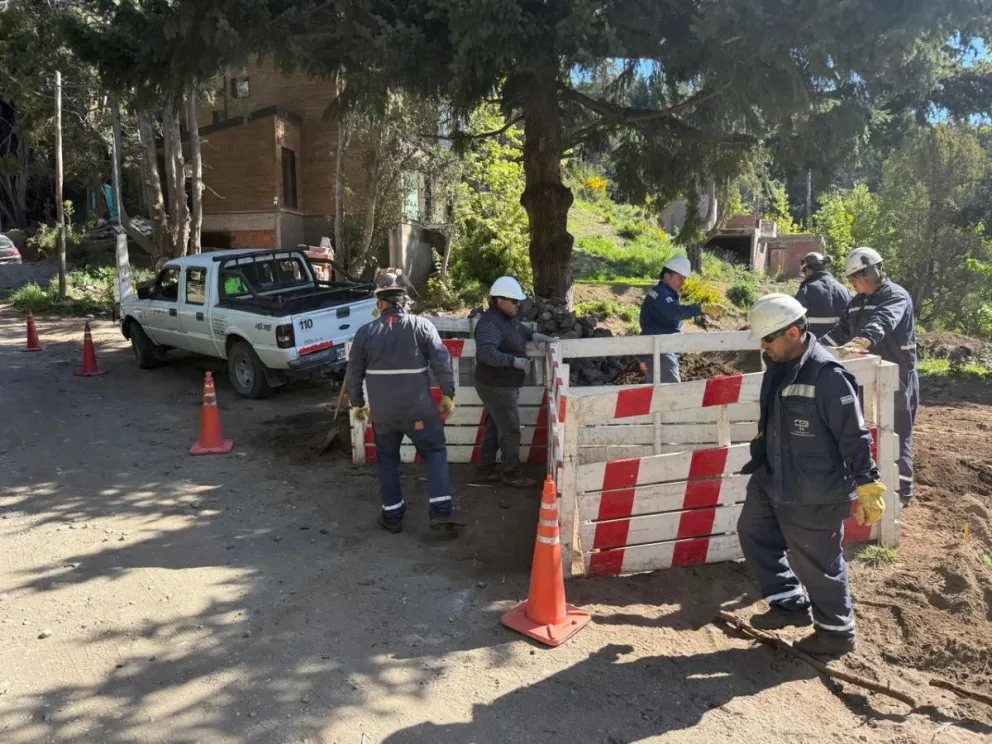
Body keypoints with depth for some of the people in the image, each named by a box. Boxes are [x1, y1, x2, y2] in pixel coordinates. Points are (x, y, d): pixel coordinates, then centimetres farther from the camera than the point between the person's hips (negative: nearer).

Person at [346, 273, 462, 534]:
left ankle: (392, 516, 23)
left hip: (382, 411, 2)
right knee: (435, 453, 10)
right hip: (419, 409, -1)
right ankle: (441, 512, 1)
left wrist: (357, 403, 19)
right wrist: (448, 395, 2)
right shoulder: (422, 326, -6)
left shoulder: (365, 332, -1)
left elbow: (353, 375, 5)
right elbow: (443, 362, -9)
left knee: (388, 461, 17)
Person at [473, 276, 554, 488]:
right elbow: (486, 353, -39)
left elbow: (519, 328, 31)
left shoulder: (508, 318, 8)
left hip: (503, 385, 10)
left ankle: (485, 469, 27)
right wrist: (515, 361, -37)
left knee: (494, 427, 17)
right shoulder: (490, 323, -25)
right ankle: (512, 473, 14)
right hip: (496, 387, -10)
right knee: (510, 430, 0)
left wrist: (533, 335, 11)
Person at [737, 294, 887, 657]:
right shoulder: (778, 366, 3)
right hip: (772, 480, 9)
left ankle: (836, 632, 29)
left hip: (815, 494, -9)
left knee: (817, 564, 6)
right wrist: (760, 461, 25)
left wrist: (867, 488, -18)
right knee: (752, 531, 19)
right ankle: (790, 603, 33)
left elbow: (855, 437, -20)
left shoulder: (827, 375, -23)